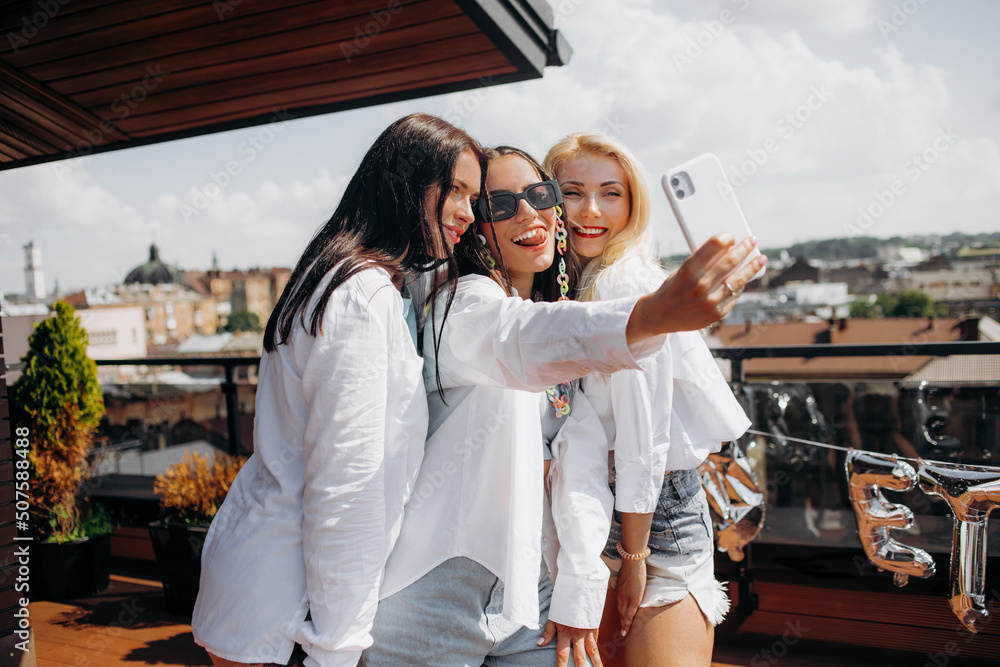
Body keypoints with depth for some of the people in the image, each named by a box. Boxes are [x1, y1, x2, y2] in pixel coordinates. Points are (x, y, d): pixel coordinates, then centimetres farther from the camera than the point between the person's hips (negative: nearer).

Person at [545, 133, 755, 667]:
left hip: (658, 507, -7)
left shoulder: (631, 284, -17)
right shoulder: (571, 285, 6)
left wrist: (634, 554, -15)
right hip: (599, 502, 7)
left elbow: (643, 432, -19)